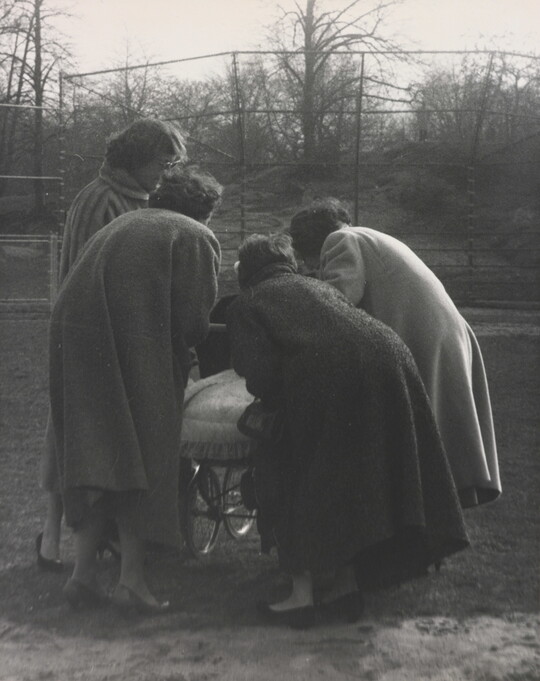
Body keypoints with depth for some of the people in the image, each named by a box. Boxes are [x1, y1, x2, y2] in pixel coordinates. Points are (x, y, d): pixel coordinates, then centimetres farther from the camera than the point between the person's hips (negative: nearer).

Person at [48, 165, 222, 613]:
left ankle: (83, 572, 11)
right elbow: (192, 323, -7)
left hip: (73, 341, 6)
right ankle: (132, 578, 2)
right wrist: (192, 341, 16)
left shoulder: (122, 225, 25)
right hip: (136, 356, -6)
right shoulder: (196, 238, 5)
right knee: (142, 456, 3)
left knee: (96, 456, 12)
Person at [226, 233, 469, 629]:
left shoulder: (246, 305, 16)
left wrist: (275, 404, 23)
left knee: (295, 482, 11)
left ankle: (302, 596, 10)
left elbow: (260, 377, 2)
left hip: (327, 380, -6)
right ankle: (347, 586, 23)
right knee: (351, 479, 19)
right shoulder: (320, 287, 33)